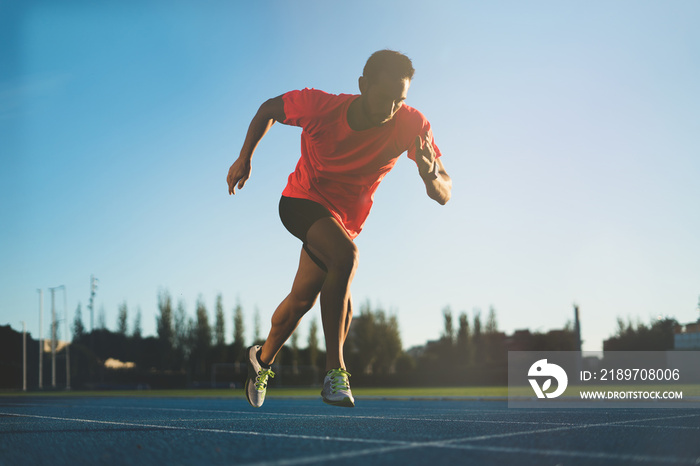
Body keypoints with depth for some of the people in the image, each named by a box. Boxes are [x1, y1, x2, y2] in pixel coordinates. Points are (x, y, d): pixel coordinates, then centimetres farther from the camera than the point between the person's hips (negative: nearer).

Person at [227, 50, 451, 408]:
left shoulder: (411, 125, -23)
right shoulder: (320, 106, -25)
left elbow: (444, 195, -25)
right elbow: (270, 109, -3)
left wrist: (430, 176, -46)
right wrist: (245, 157, -6)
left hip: (345, 220, 3)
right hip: (302, 201, -3)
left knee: (301, 300, 10)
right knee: (345, 255, -33)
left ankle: (263, 360, 41)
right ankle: (334, 370, -26)